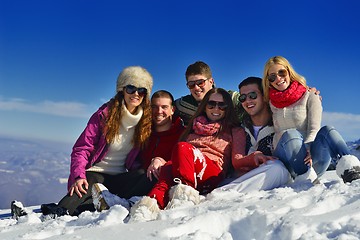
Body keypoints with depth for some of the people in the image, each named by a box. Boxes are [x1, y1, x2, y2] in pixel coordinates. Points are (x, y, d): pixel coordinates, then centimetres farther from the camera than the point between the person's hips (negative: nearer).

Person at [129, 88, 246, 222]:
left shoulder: (235, 132, 24)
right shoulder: (193, 127, 33)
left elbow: (239, 161, 9)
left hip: (212, 178, -2)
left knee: (182, 147, -32)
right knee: (168, 167, -35)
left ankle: (185, 196, -48)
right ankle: (152, 204, -59)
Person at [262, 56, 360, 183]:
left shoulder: (310, 97, 10)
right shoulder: (270, 103, 16)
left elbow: (314, 129, -3)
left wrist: (308, 149, -23)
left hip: (312, 160, 0)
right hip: (287, 162, 0)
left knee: (327, 131, -30)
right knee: (290, 134, -31)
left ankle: (349, 168, -54)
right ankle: (309, 181, -46)